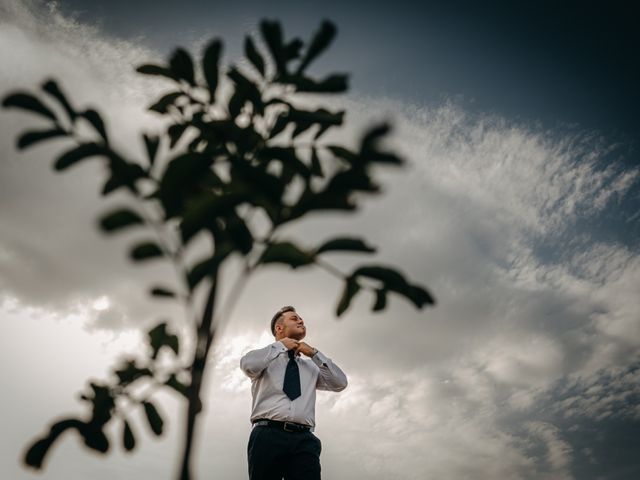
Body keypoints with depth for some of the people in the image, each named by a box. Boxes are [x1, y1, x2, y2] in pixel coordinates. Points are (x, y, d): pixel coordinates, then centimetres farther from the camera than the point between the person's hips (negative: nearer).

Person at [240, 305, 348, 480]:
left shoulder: (311, 365, 26)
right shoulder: (265, 357, 16)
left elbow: (340, 383, 12)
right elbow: (248, 364, -9)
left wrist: (314, 353, 11)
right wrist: (281, 345, 3)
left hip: (304, 439, 3)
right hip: (268, 435, -2)